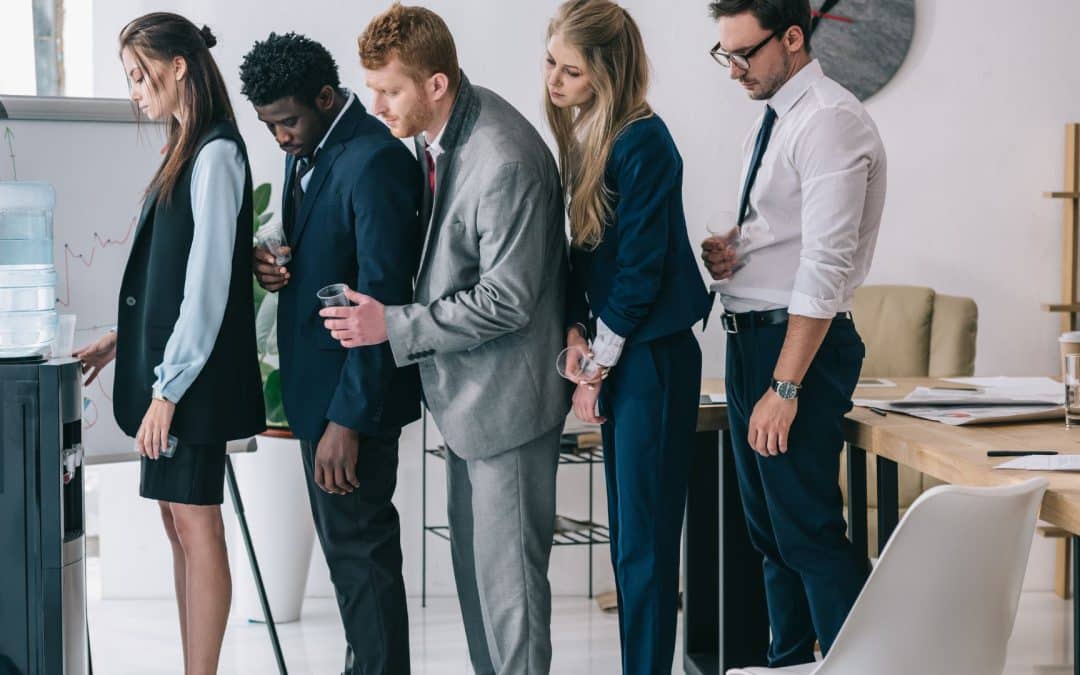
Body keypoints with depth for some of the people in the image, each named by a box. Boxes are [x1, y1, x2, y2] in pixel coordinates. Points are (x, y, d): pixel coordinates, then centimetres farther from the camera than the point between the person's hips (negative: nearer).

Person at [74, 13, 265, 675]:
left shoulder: (215, 155, -14)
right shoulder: (188, 150, 13)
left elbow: (208, 282, -18)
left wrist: (169, 388, -17)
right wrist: (124, 337, 16)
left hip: (192, 375, -9)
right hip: (165, 359, 9)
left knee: (195, 523, -4)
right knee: (179, 523, 11)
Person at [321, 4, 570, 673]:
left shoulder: (506, 163, -26)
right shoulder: (438, 132, 2)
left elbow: (506, 300, -23)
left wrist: (394, 325, -19)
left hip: (507, 395, -10)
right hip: (467, 390, 10)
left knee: (506, 572, -1)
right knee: (473, 560, 17)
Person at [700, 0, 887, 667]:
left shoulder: (830, 122, -16)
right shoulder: (775, 119, 13)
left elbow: (825, 267, -21)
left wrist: (784, 389, -23)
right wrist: (730, 248, 1)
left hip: (799, 342, -10)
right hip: (749, 336, 10)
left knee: (809, 531, -10)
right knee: (768, 528, 16)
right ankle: (789, 663, 26)